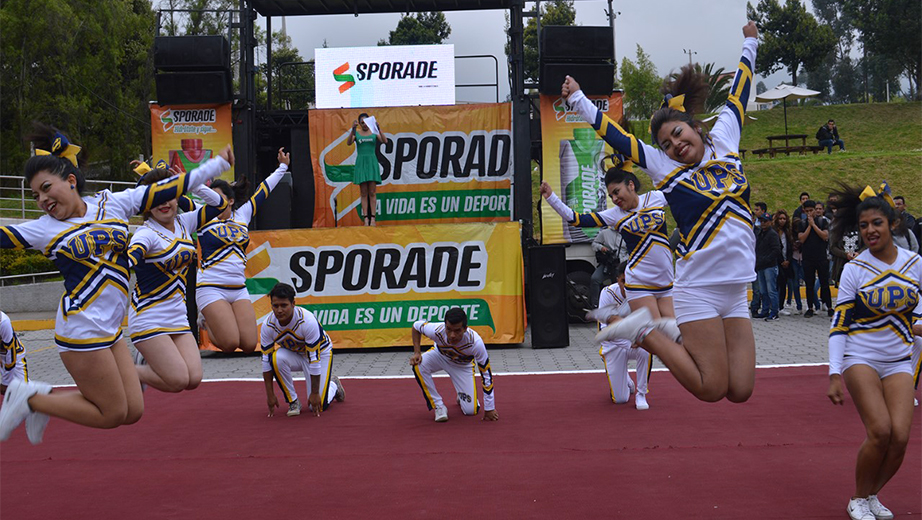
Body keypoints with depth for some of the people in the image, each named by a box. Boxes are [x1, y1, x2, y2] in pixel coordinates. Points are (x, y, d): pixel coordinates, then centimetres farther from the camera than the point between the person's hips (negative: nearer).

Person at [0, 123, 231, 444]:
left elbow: (167, 190, 10)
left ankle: (45, 398, 21)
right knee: (112, 414, -2)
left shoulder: (112, 204, 6)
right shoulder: (42, 230, -3)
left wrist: (217, 164, 15)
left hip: (111, 331, 6)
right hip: (81, 331, -6)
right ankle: (30, 399, 13)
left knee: (133, 412, 7)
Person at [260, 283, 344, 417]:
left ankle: (333, 385, 24)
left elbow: (314, 359, -30)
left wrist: (315, 393, -26)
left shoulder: (308, 321, -35)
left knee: (317, 406, -12)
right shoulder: (268, 325, -23)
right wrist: (270, 395, -16)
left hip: (320, 352, -3)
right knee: (277, 358, -33)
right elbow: (266, 360, -15)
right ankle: (293, 401, -14)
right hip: (293, 354, 4)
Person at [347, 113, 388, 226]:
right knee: (363, 192, -1)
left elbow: (385, 141, -9)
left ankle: (372, 218, -4)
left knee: (372, 192, -3)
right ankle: (366, 218, -2)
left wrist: (379, 128, -21)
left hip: (372, 162, 0)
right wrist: (353, 129, -23)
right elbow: (349, 143, -11)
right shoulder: (356, 133, 7)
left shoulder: (374, 132, 6)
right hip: (361, 162, 0)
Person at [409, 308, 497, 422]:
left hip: (463, 366, -1)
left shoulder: (475, 342, -39)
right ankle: (438, 406, -15)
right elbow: (416, 326, -12)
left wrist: (489, 409, -25)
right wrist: (416, 352, -24)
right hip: (440, 355, 1)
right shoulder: (437, 330, -36)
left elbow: (486, 373, -29)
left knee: (471, 410, -12)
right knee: (418, 365, -33)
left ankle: (462, 396, 26)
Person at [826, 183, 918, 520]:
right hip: (860, 357, -3)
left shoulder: (915, 264, 0)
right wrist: (834, 374, -14)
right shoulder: (854, 269, -7)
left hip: (899, 362, 3)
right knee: (880, 431, -17)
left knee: (900, 436, -11)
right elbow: (839, 325, -8)